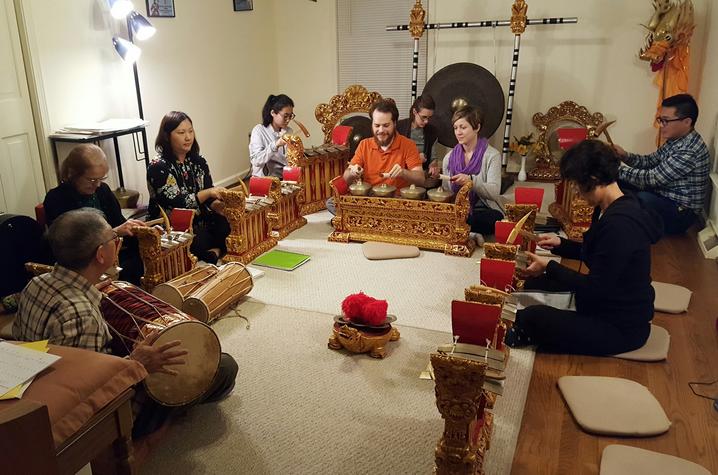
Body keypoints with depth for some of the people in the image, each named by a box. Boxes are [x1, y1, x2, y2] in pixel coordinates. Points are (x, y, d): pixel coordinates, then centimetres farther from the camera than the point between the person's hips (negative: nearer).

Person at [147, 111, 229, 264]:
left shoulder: (199, 161, 9)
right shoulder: (158, 167, -9)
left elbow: (210, 198, 7)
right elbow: (176, 204, -19)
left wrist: (218, 204, -17)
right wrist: (208, 192, -27)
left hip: (200, 220, 6)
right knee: (203, 240, -35)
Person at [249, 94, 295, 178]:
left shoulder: (289, 131, 9)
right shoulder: (259, 130, -5)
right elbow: (256, 161, -17)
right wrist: (275, 145, -27)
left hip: (284, 177, 4)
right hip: (263, 179, -4)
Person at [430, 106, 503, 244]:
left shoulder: (492, 155, -4)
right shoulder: (449, 157, 10)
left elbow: (494, 192, -14)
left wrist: (471, 180, -31)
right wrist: (437, 177, -7)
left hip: (485, 211, -5)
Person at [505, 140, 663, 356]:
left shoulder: (619, 224, -30)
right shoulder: (611, 209, 2)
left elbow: (596, 288, -26)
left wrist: (549, 267, -17)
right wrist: (560, 244, 6)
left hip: (622, 327, -10)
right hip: (607, 304, 10)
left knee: (532, 318, -22)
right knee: (534, 284, 12)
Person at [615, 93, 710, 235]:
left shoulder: (690, 151, -26)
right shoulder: (675, 140, 4)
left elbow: (654, 178, -26)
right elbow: (650, 161, 13)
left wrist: (618, 170, -22)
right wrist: (625, 156, -5)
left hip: (681, 212, -9)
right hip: (662, 195, 9)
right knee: (617, 181, 6)